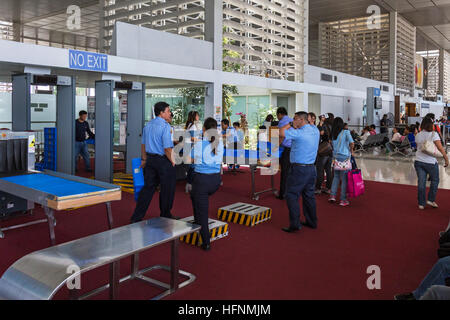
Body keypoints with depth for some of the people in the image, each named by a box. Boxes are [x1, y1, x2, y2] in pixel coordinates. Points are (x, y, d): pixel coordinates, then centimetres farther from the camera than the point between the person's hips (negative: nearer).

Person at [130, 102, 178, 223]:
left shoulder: (148, 125, 9)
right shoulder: (165, 126, -16)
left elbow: (143, 144, 16)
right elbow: (167, 148, -19)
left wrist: (144, 159, 25)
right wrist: (172, 162, -7)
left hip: (150, 159, 7)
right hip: (163, 160, -7)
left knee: (148, 187, 13)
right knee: (167, 189, 9)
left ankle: (136, 217, 13)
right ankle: (165, 216, 23)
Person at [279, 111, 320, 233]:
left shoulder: (299, 132, -17)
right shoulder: (315, 130, 7)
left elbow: (281, 132, -15)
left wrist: (289, 125, -2)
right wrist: (295, 126, 12)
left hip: (299, 169, -8)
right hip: (311, 168, 8)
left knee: (292, 196, -2)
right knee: (309, 195, 16)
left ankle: (295, 224, -4)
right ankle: (312, 222, 25)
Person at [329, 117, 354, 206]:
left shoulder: (333, 134, 5)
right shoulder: (346, 132, -7)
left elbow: (333, 146, 5)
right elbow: (352, 143, -16)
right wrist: (351, 151, 0)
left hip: (335, 156, 4)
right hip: (345, 157, -4)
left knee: (336, 176, 18)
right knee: (344, 178, 2)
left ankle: (333, 195, 13)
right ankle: (343, 200, 7)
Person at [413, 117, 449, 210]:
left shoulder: (418, 135, 4)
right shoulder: (433, 134, -10)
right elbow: (440, 148, -12)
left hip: (419, 161, 4)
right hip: (430, 162, -4)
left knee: (421, 182, 7)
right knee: (435, 180, 17)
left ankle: (421, 203, 13)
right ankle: (431, 200, 17)